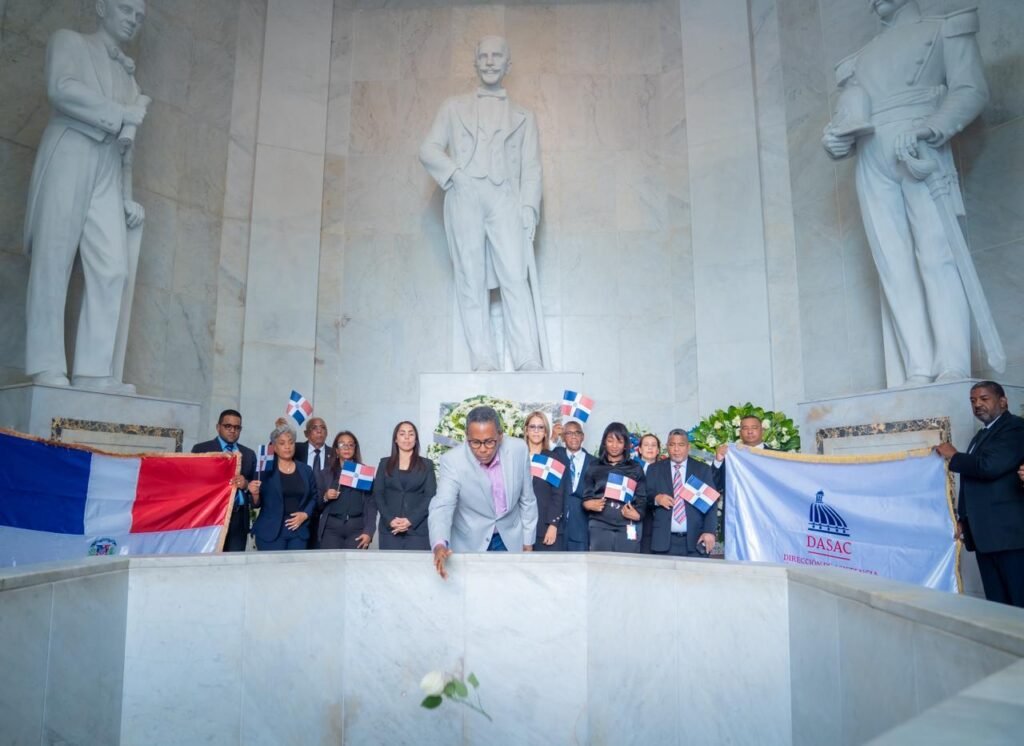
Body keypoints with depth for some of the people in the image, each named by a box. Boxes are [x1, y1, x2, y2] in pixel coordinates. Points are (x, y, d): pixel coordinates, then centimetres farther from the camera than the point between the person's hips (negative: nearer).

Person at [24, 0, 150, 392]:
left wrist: (128, 196, 11)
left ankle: (94, 371, -13)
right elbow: (61, 89, -8)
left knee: (113, 268, -11)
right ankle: (47, 367, -9)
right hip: (68, 156, -4)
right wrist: (122, 115, -5)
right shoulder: (68, 40, 13)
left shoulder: (128, 74, 27)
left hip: (108, 170, 5)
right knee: (54, 261, -9)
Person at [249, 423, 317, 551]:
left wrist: (305, 514, -3)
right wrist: (255, 493, -19)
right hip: (271, 531, -3)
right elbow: (257, 504, 2)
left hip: (299, 532, 3)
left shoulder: (306, 470, 9)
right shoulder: (265, 470, 0)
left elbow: (314, 497, 13)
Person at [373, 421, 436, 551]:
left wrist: (411, 520, -12)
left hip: (418, 528, -1)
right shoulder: (385, 463, 12)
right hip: (390, 528, 1)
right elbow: (378, 494, 6)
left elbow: (430, 496, 0)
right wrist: (390, 520, -10)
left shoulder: (427, 464, 8)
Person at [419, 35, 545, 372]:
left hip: (504, 198, 0)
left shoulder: (523, 117, 24)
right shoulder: (454, 107, 23)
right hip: (464, 197, 1)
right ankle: (483, 361, -8)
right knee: (471, 281, -7)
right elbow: (428, 149, 14)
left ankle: (528, 360, -20)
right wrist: (454, 174, -5)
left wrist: (529, 209, -3)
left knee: (515, 277, -16)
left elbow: (531, 168, 13)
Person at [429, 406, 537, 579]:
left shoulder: (518, 449, -15)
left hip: (510, 539, 2)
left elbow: (527, 499, -3)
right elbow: (442, 507, -29)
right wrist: (439, 545, -48)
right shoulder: (453, 461, -22)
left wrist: (528, 541, 4)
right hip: (470, 544, -2)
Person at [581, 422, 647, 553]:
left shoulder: (636, 468, 9)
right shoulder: (594, 468, 10)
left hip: (627, 528, 0)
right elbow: (586, 497, 10)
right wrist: (589, 504, -13)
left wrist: (637, 514, -13)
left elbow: (642, 498, 7)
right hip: (600, 527, 0)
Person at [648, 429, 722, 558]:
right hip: (663, 540, 0)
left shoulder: (703, 470, 8)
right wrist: (656, 498, -13)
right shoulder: (655, 470, 10)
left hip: (695, 541, 0)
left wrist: (709, 531, -9)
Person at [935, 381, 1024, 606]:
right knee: (996, 602, 8)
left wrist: (953, 457, -5)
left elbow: (990, 466, -20)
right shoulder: (980, 436, 20)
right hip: (984, 533, 8)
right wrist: (962, 518, 16)